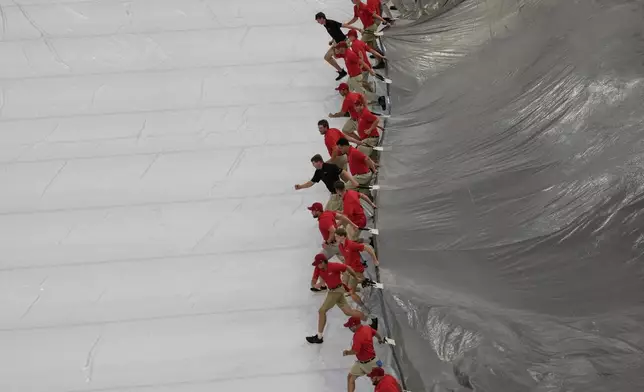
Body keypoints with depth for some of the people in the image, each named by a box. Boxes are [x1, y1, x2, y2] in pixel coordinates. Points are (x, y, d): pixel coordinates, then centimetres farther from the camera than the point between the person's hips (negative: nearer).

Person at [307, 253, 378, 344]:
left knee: (322, 311, -9)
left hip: (337, 291, -7)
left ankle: (319, 337, 1)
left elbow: (347, 267, -10)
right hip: (331, 291, 7)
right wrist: (314, 284, -29)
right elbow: (313, 283, -3)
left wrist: (356, 278, 3)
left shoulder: (334, 266, -23)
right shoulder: (318, 269, -5)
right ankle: (372, 319, 25)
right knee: (348, 311, 13)